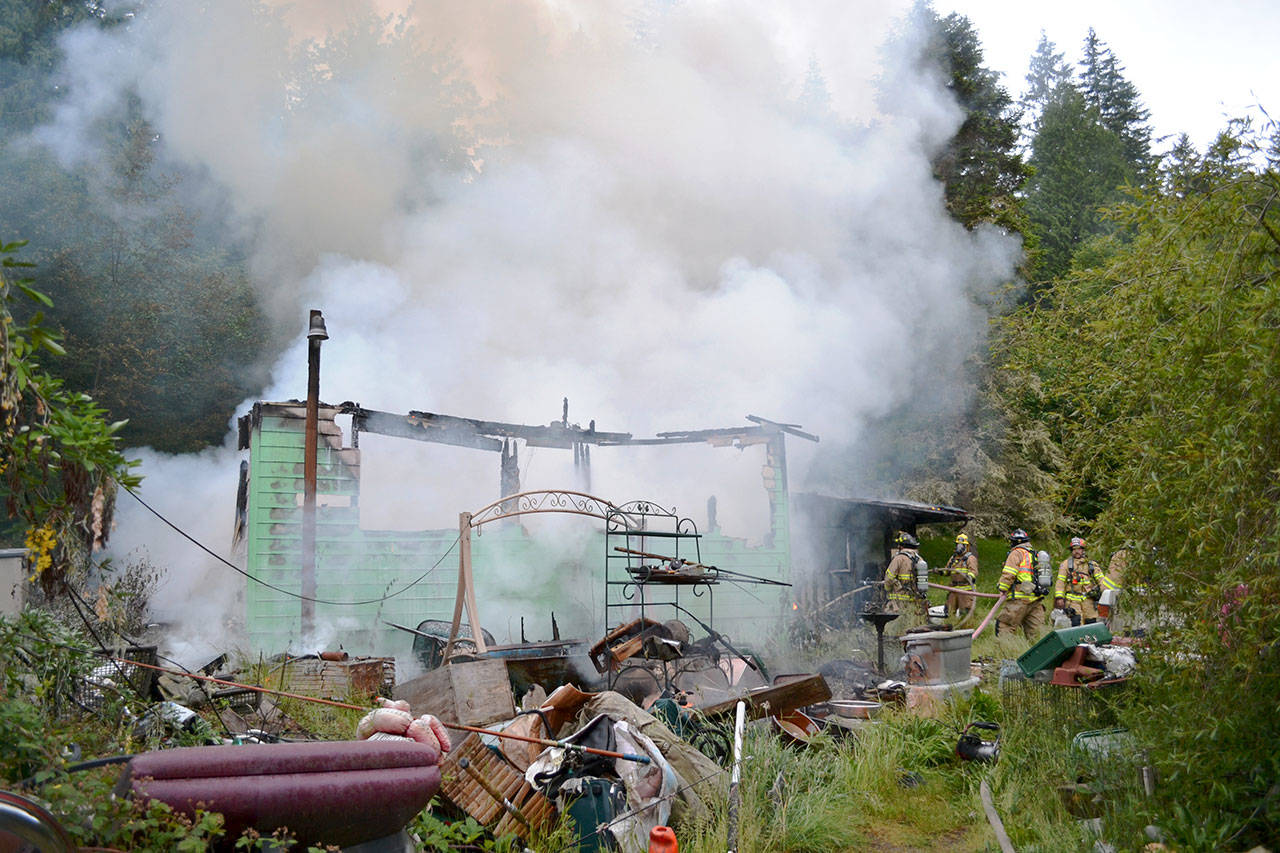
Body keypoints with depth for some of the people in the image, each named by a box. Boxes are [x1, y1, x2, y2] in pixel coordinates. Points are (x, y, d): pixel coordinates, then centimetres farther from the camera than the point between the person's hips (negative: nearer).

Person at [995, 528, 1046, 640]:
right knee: (1035, 631, 9)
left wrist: (1002, 588, 1)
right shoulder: (1035, 555, 21)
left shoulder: (1017, 553, -5)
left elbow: (1008, 575, -13)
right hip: (1036, 600, 8)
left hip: (1020, 600, -8)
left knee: (1003, 626, -4)